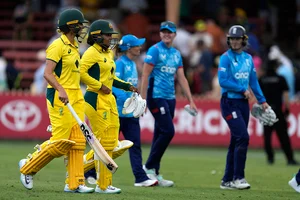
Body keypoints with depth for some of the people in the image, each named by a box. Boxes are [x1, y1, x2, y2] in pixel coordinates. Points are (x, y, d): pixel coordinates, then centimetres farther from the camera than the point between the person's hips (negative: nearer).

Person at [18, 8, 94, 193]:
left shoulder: (74, 46, 16)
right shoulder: (58, 45, -11)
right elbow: (47, 73, -19)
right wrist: (61, 90, -32)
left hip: (76, 98, 9)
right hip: (60, 98, -9)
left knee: (78, 141, 3)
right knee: (60, 142, -9)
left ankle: (74, 183, 5)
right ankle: (28, 167, 8)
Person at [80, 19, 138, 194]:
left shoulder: (109, 53, 16)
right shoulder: (92, 53, -11)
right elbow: (81, 73, -21)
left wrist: (127, 86, 13)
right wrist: (100, 86, -19)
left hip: (109, 99, 9)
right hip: (96, 100, -9)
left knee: (111, 143, 9)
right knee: (104, 143, -6)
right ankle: (103, 185, -1)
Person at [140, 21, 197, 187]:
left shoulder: (176, 54, 14)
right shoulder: (155, 50, -7)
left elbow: (181, 78, 15)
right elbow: (145, 75, -10)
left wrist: (191, 101, 10)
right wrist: (143, 99, -16)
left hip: (170, 98, 7)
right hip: (156, 97, -7)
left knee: (160, 134, 8)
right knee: (168, 131, -13)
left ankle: (154, 173, 12)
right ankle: (149, 166, -2)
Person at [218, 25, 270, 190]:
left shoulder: (248, 58, 12)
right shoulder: (226, 58, -7)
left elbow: (253, 81, 17)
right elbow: (223, 81, -16)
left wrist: (262, 100, 11)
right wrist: (243, 90, -13)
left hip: (243, 103, 7)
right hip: (230, 103, -7)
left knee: (236, 142, 8)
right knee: (243, 137, -16)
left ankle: (227, 181, 13)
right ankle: (238, 178, -10)